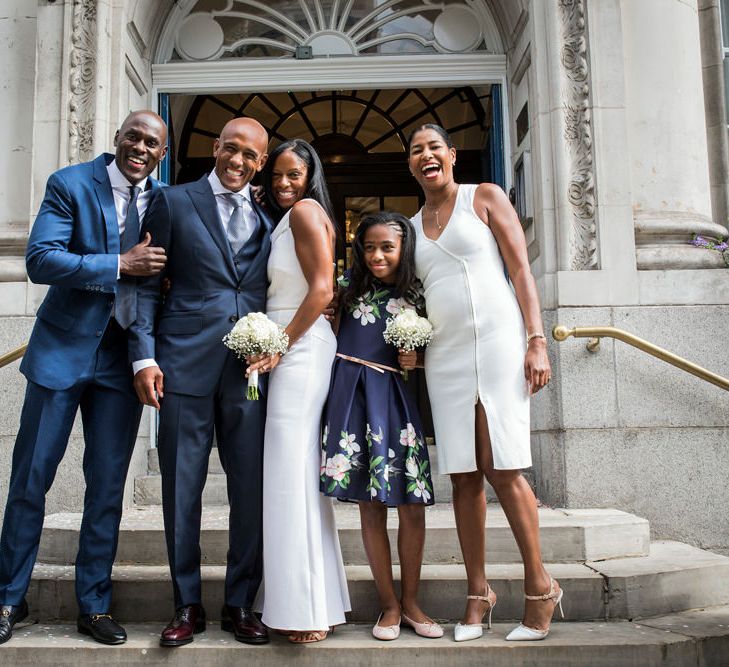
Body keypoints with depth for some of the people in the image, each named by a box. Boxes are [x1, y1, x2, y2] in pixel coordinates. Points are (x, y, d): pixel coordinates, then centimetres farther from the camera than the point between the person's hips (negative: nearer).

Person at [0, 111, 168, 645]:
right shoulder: (70, 184, -5)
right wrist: (120, 265, -21)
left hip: (123, 355, 3)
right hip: (64, 347, -2)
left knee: (108, 485, 8)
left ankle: (95, 605, 22)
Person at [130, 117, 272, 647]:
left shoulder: (270, 219, 14)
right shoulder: (174, 202, 8)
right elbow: (148, 284, 3)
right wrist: (144, 355, -5)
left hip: (252, 366, 2)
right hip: (186, 363, -1)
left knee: (251, 488, 4)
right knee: (181, 487, 5)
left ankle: (241, 604, 19)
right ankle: (187, 605, 20)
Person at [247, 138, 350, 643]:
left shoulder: (305, 210, -6)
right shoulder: (286, 220, 23)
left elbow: (322, 289, -16)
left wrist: (279, 347, -15)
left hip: (301, 349, -10)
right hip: (291, 351, 10)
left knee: (293, 470, -7)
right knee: (298, 470, 10)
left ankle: (308, 610, 1)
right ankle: (318, 602, 19)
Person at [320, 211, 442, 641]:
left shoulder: (415, 297, 8)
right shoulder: (352, 285, 10)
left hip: (391, 394, 0)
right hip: (350, 391, 0)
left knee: (412, 503, -1)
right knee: (370, 505, 3)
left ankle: (411, 601, 17)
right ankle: (389, 605, 15)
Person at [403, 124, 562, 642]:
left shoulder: (485, 197, 6)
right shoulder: (412, 225, 19)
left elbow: (521, 270, -1)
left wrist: (536, 341, -10)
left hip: (497, 342, -4)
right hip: (445, 355, 4)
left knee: (502, 470, -8)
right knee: (463, 477, 3)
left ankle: (539, 587, 8)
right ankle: (478, 593, 13)